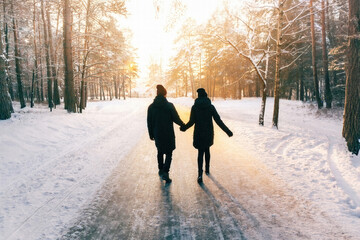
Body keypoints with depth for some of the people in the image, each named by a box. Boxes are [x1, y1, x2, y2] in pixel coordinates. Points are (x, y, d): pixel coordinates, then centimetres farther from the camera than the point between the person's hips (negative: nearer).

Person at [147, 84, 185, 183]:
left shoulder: (151, 107, -2)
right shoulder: (169, 105, -13)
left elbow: (149, 122, 3)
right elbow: (176, 119, -8)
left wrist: (151, 134, 13)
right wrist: (183, 125, 12)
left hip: (157, 134, 4)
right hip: (168, 134, -3)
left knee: (160, 152, 21)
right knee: (168, 153, 4)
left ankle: (161, 170, 32)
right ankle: (165, 172, -11)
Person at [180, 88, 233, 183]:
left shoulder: (195, 107, -7)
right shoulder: (211, 106, -4)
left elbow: (192, 122, -6)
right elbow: (218, 121, -8)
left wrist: (183, 128, 13)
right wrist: (227, 131, -3)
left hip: (199, 133, -1)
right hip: (209, 133, 2)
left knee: (200, 152, 2)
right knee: (207, 150, 23)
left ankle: (200, 175, -10)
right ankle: (207, 169, 34)